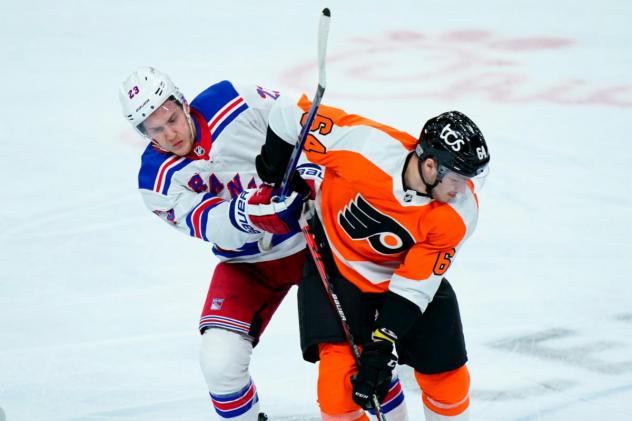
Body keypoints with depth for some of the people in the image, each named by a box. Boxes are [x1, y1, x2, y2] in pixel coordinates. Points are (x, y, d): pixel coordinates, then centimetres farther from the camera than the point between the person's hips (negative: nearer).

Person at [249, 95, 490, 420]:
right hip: (337, 266, -2)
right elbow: (293, 114, -23)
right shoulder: (368, 146, -34)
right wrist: (275, 170, -7)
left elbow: (414, 287, -23)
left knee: (446, 376, 4)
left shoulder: (459, 213, -25)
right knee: (340, 381, -16)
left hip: (410, 272, 2)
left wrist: (382, 348, -28)